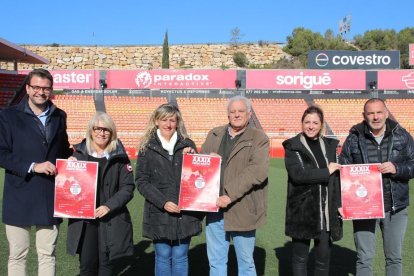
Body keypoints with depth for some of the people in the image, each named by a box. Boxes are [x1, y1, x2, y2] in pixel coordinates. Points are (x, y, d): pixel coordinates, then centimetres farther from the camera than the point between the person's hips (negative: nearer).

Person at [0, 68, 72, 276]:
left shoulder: (59, 116, 10)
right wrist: (33, 167, -16)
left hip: (50, 198, 3)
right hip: (19, 198, -2)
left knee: (47, 254, 10)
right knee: (17, 255, 8)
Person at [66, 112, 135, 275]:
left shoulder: (119, 157, -2)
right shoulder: (79, 153, 5)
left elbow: (127, 188, -4)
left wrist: (109, 206, -16)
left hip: (111, 219, -1)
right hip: (83, 218, 1)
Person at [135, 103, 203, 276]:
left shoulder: (187, 145, 5)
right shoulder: (147, 147, 1)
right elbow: (141, 182, -3)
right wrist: (162, 202, -13)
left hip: (184, 213, 1)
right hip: (159, 214, -1)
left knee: (180, 257, 9)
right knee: (163, 257, 9)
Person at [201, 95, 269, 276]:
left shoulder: (259, 139, -4)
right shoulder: (214, 134, 11)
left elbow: (258, 171, -17)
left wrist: (230, 195, -23)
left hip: (242, 210, -4)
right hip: (215, 208, 4)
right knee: (215, 261, 16)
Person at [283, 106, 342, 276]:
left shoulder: (330, 145, 11)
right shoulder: (293, 146, -2)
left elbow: (337, 177, 13)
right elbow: (297, 174, -17)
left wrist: (340, 203, 1)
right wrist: (326, 172, -12)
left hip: (327, 211, 4)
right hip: (302, 211, -3)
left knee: (324, 257, 8)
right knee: (300, 257, 6)